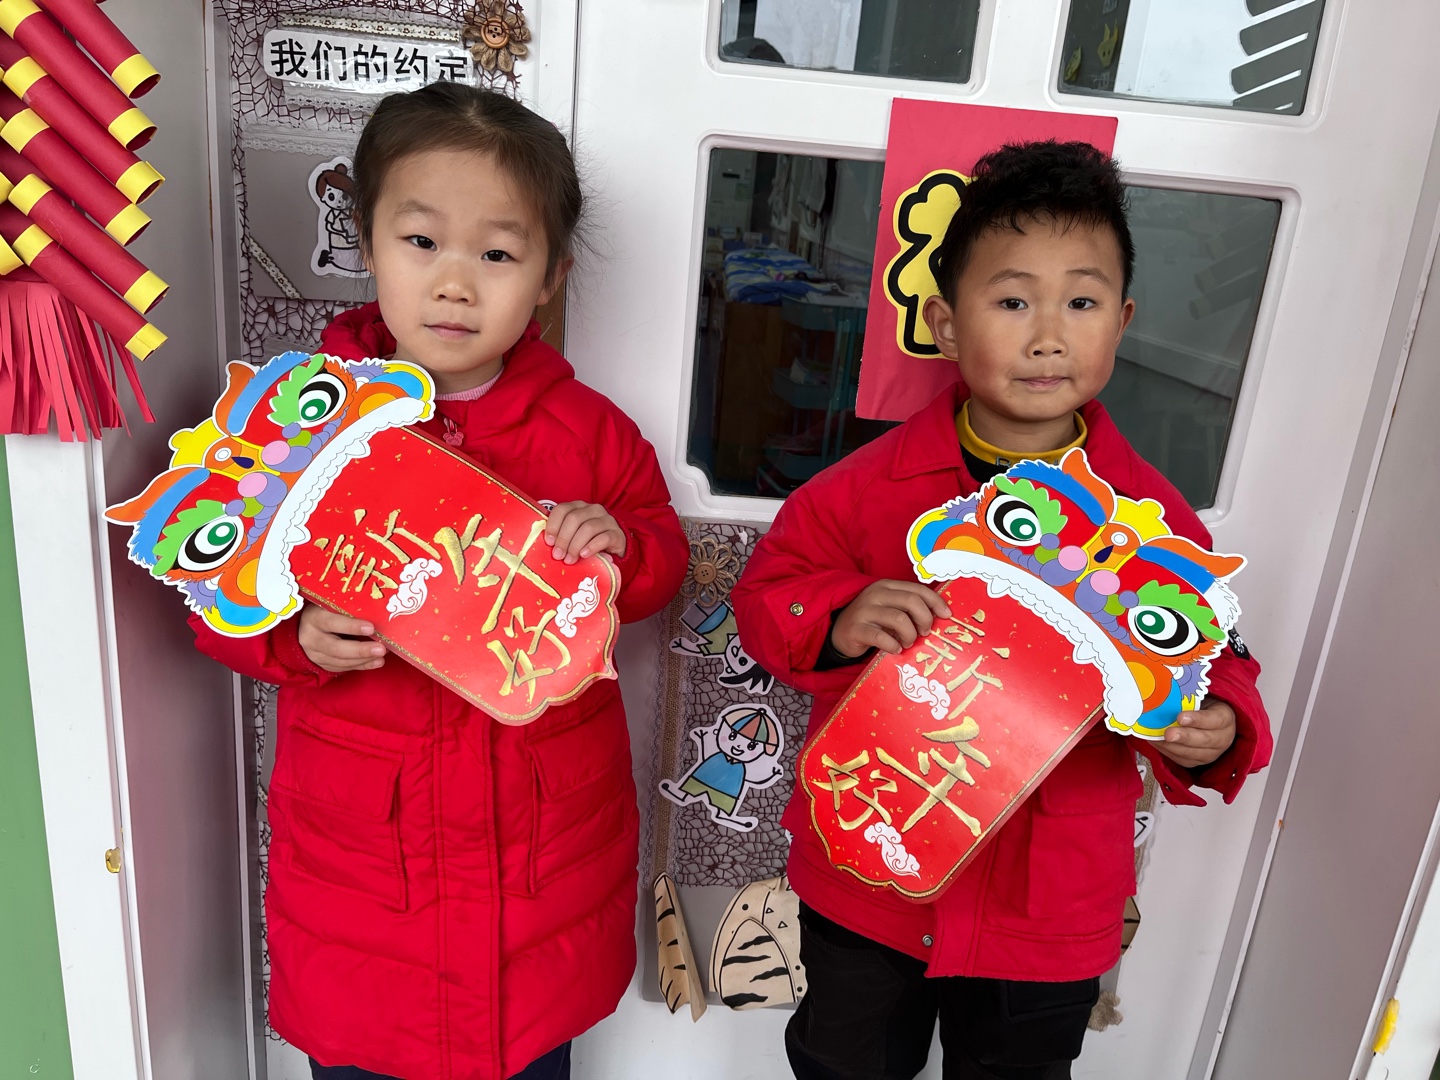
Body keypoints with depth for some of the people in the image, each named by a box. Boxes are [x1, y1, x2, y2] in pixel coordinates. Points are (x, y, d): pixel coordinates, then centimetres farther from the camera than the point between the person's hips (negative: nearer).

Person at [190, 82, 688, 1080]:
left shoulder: (588, 431, -6)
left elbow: (665, 559, 3)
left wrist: (620, 543, -19)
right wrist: (296, 633, -23)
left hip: (545, 843, 1)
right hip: (355, 845, 0)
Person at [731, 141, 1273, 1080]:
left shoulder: (1152, 517, -10)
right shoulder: (873, 487, -12)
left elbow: (1213, 658, -1)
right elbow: (769, 590, -8)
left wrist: (1217, 734, -22)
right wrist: (838, 623, -28)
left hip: (1051, 908, 0)